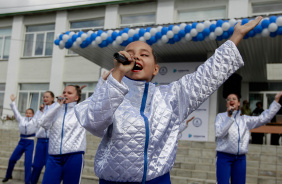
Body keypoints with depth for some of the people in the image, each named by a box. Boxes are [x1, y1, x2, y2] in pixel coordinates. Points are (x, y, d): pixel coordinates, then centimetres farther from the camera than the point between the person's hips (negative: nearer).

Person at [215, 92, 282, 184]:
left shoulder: (245, 119, 12)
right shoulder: (221, 116, 4)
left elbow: (264, 118, 6)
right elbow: (219, 133, -12)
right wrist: (229, 117, -15)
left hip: (240, 158, 4)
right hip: (224, 156, -3)